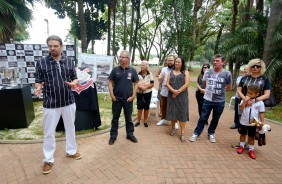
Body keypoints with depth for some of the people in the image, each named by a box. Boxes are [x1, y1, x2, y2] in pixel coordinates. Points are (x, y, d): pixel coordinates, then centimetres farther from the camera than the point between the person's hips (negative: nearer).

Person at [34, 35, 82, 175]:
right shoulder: (41, 62, -3)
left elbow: (75, 78, 6)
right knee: (49, 132, 9)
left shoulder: (69, 62, 3)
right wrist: (38, 87, -22)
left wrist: (73, 83, -16)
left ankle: (71, 151, 38)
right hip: (50, 104, -2)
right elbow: (38, 81, 0)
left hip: (69, 102, 3)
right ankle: (48, 160, 29)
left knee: (70, 128, 17)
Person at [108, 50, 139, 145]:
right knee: (115, 118, 11)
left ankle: (130, 134, 31)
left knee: (128, 118, 14)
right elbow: (110, 82, 2)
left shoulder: (132, 70, 1)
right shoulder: (115, 69, 0)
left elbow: (136, 83, 4)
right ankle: (113, 136, 25)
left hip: (128, 99, 0)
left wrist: (133, 96, -4)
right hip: (116, 99, 0)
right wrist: (112, 95, -7)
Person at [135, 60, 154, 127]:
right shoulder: (138, 74, -3)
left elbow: (152, 84, -5)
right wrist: (140, 87, -22)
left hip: (147, 93, 0)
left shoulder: (150, 74, -3)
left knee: (146, 107, 8)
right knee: (139, 107, 6)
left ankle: (145, 121, 23)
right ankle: (138, 121, 19)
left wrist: (146, 87, -20)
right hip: (139, 93, 0)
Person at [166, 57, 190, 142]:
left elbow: (187, 84, -7)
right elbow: (167, 83, 1)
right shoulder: (170, 72, 11)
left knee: (182, 113, -2)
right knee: (172, 112, 7)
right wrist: (174, 91, -16)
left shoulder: (185, 72, 4)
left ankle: (182, 133, 3)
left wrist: (178, 92, -14)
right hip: (172, 96, 3)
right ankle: (173, 128, 28)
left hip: (182, 96, -2)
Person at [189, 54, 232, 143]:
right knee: (203, 118, 7)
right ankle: (196, 133, 21)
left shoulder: (227, 74, -9)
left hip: (220, 101, 0)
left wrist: (220, 91, 9)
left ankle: (211, 133, 36)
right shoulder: (207, 72, -4)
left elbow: (229, 87, 6)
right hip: (207, 99, 0)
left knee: (215, 119, 16)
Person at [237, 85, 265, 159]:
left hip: (253, 123, -1)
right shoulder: (244, 100, -6)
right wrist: (245, 101, -25)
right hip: (243, 122, 1)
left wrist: (262, 122, -8)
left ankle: (251, 150, 26)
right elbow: (241, 108, -17)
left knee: (251, 136, 12)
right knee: (243, 134, 18)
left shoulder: (260, 103, -7)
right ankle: (241, 146, 36)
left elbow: (261, 113, -4)